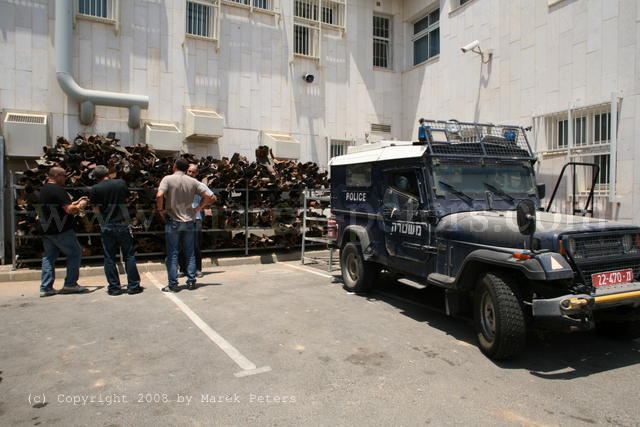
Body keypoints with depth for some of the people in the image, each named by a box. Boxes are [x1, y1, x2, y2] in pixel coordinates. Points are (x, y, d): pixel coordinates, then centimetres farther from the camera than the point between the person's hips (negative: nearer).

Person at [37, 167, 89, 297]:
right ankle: (70, 284, 4)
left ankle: (45, 287, 12)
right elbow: (70, 210, -20)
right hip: (62, 231, -9)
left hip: (46, 231, 9)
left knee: (49, 257, 12)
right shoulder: (58, 190, -15)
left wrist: (76, 202, 17)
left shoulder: (42, 190, 17)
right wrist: (80, 205, -2)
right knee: (75, 253, 3)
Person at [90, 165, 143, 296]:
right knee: (129, 256, 7)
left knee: (109, 258, 8)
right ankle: (133, 286, 9)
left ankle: (114, 288, 11)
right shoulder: (121, 183, -1)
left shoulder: (96, 189, -5)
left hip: (107, 227, 0)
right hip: (123, 224, 1)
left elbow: (96, 209, -1)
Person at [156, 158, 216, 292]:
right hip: (189, 222, 3)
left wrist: (160, 210, -6)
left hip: (173, 221, -3)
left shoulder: (168, 179, -7)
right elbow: (208, 197, 0)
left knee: (172, 254, 4)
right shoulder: (193, 181, 3)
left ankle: (173, 284, 6)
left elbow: (159, 196, -22)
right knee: (190, 254, 12)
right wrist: (198, 208, 8)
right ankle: (191, 281, 15)